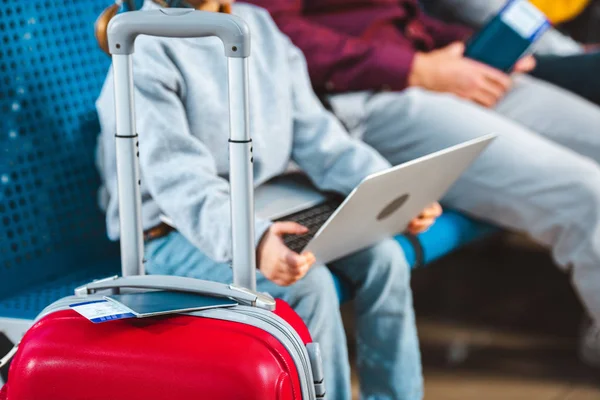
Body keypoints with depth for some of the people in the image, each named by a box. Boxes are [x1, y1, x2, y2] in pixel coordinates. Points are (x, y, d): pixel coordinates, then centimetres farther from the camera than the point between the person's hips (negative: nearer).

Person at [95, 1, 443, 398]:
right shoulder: (147, 55, -16)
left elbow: (315, 136, 4)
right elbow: (178, 179, -27)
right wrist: (251, 242, -45)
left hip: (269, 209, 7)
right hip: (174, 232, -7)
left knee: (383, 256, -12)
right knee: (309, 282, -27)